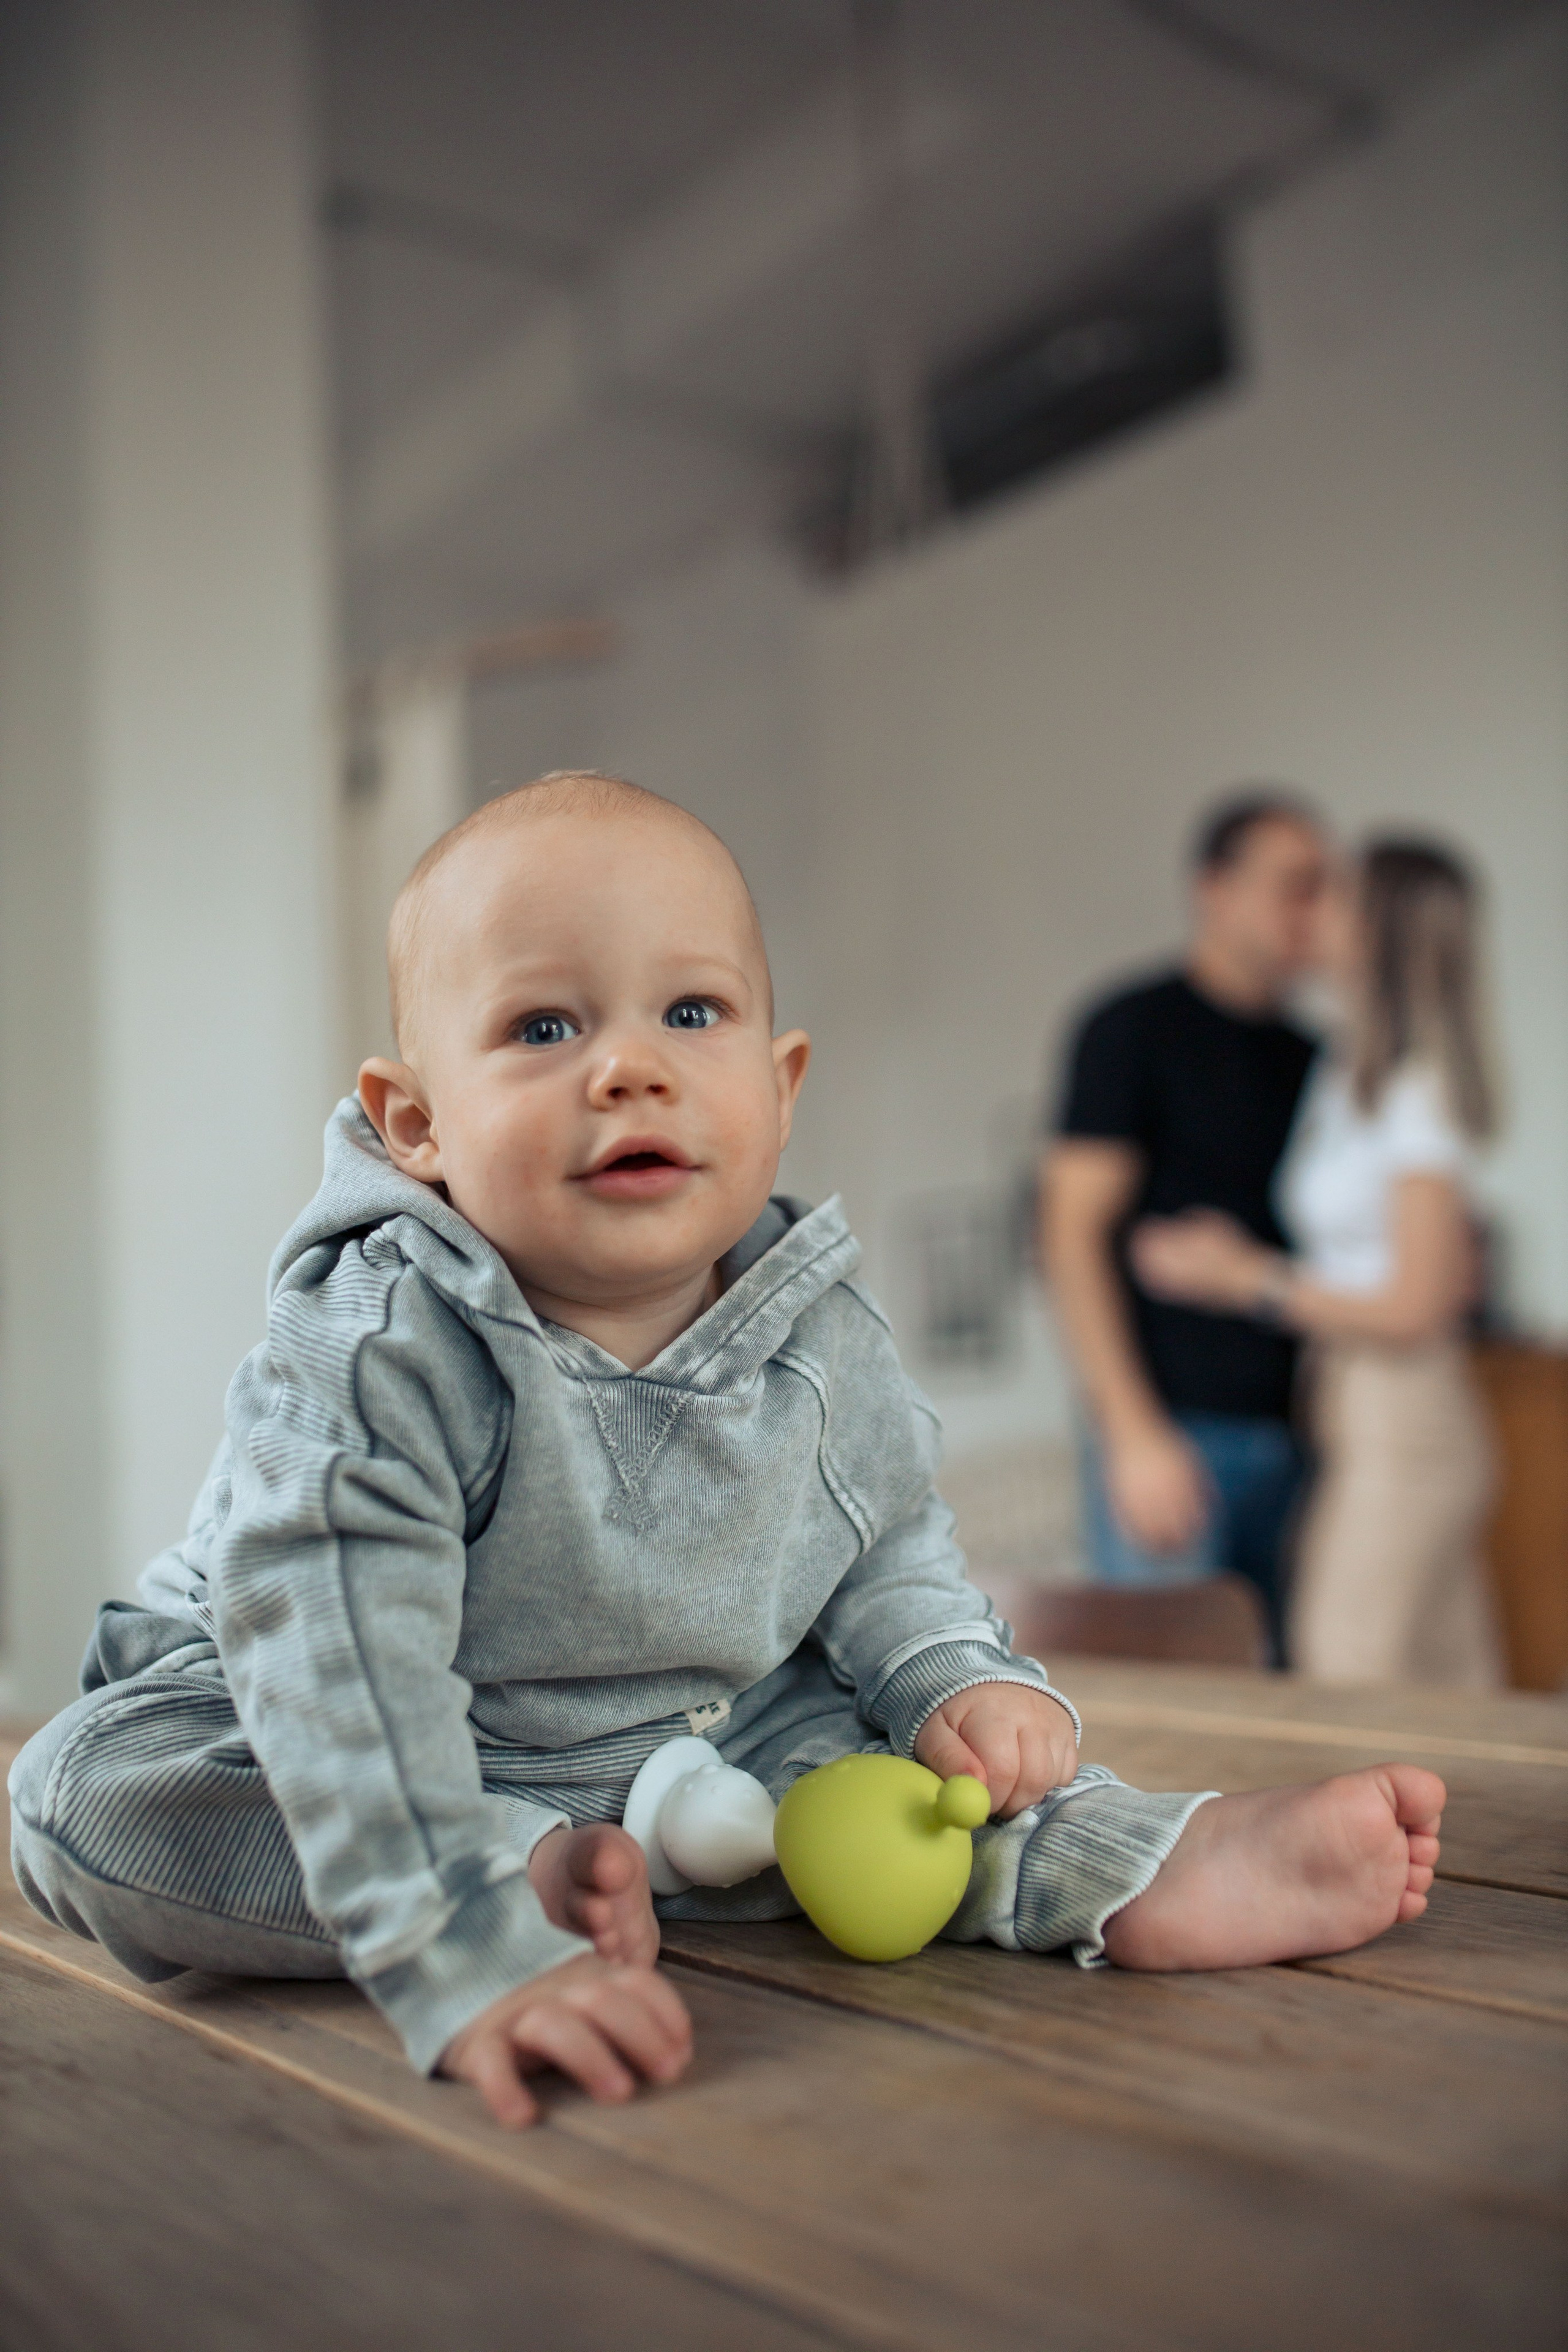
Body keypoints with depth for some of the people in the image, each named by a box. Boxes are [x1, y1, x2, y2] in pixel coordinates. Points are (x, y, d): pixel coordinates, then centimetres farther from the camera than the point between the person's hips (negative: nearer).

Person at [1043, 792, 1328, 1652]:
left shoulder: (1305, 1057, 14)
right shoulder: (1134, 1028, -5)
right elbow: (1071, 1235, -10)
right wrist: (1133, 1434, -16)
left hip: (1288, 1438, 6)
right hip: (1173, 1433, -6)